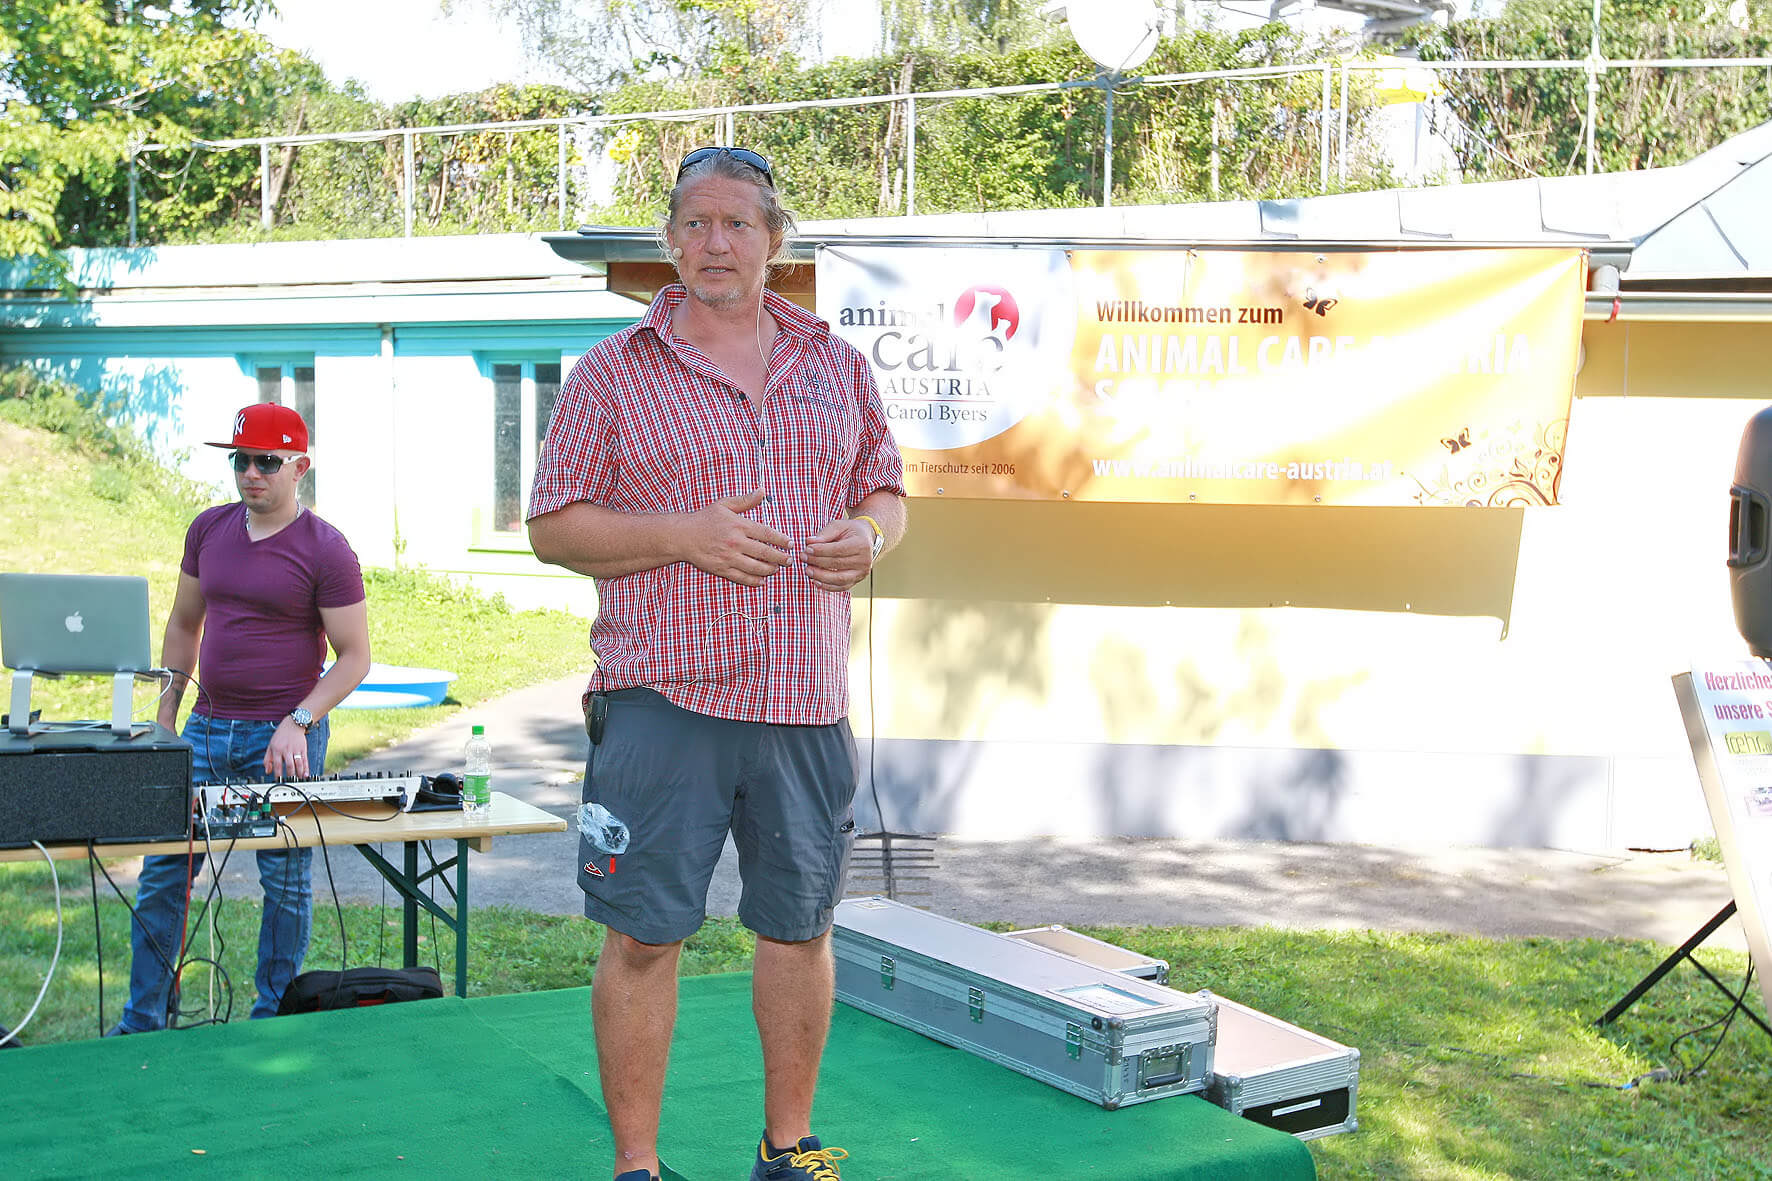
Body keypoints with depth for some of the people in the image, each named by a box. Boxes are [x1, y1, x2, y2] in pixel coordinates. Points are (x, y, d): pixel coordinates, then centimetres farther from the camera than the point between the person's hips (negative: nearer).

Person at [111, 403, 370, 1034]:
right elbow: (184, 624, 18)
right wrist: (165, 714, 12)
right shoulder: (209, 529, 8)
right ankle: (143, 1019, 18)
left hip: (284, 739, -5)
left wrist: (298, 723, -18)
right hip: (207, 728, 5)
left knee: (286, 880, 4)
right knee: (162, 870, 5)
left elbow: (354, 657, -8)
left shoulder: (325, 550, -8)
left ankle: (273, 1017, 17)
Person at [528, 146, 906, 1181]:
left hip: (809, 704, 3)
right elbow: (553, 526, 1)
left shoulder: (836, 365, 14)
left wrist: (869, 536, -3)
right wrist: (685, 535, -13)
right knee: (644, 934, 0)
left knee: (800, 926, 11)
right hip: (664, 700, -3)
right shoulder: (614, 374, 3)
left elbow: (887, 492, 21)